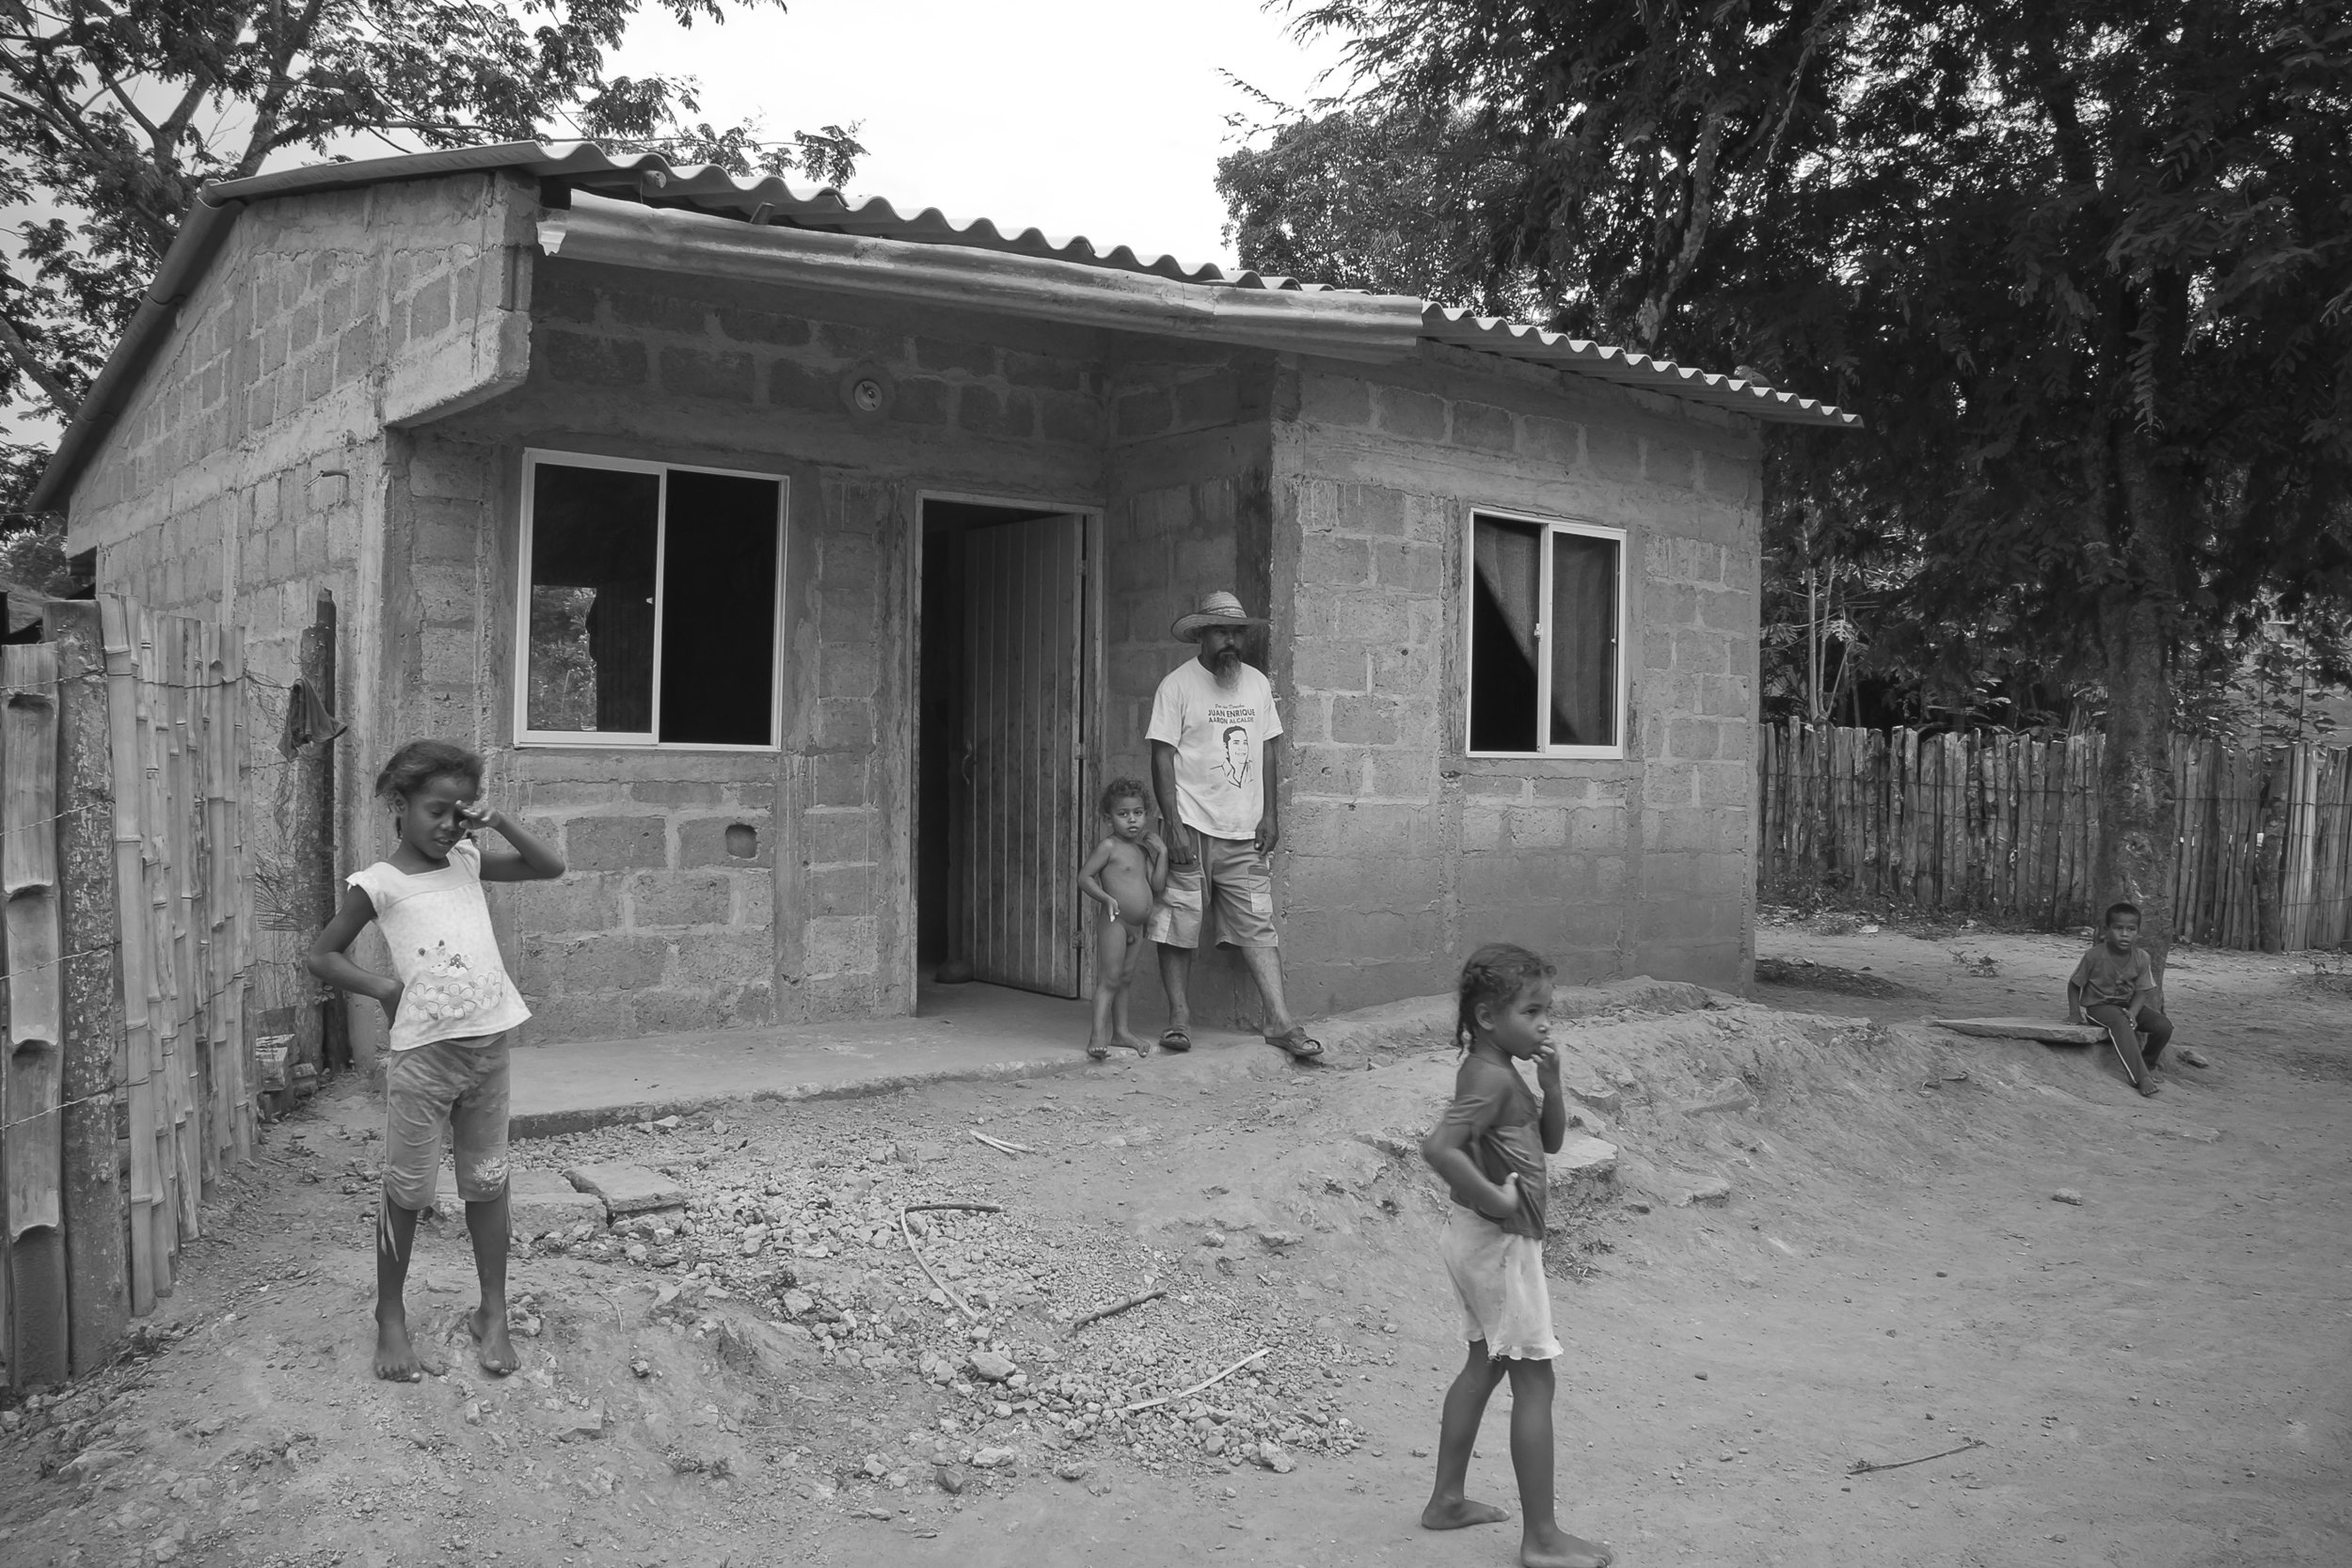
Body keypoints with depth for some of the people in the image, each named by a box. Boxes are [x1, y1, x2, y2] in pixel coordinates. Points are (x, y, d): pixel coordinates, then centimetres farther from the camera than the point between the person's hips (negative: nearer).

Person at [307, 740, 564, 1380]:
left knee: (487, 1184, 11)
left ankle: (493, 1314, 21)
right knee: (407, 1194, 7)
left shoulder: (467, 863, 8)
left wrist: (498, 821, 0)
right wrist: (382, 987, -6)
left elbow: (551, 867, 10)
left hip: (488, 1046, 4)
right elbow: (322, 954, 4)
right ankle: (391, 1319, 23)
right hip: (424, 1055, -4)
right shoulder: (379, 884, -4)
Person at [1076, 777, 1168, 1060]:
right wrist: (1106, 898, -24)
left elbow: (1158, 885, 5)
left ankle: (1121, 1030, 21)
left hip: (1137, 927, 7)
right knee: (1109, 979, -10)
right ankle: (1099, 1034, -13)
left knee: (1124, 978, 14)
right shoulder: (1108, 847, -9)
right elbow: (1084, 877, -11)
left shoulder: (1144, 850, 12)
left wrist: (1162, 853, -2)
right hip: (1115, 922, -7)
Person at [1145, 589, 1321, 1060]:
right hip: (1193, 828, -4)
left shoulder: (1257, 683, 11)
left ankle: (1281, 1022, 1)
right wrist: (1175, 826, -13)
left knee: (1259, 926, 2)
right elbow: (1163, 758, -7)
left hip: (1245, 830, 4)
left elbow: (1266, 750, 16)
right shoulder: (1177, 685, -5)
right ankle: (1179, 1019, 10)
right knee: (1179, 924, 0)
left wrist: (1270, 813, 7)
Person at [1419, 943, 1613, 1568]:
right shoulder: (1492, 1077, -23)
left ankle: (1447, 1500, 30)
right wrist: (1495, 1199, -28)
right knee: (1535, 1380, -2)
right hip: (1501, 1242, -10)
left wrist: (1551, 1086, -3)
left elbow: (1550, 1141, 14)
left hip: (1483, 1239, 10)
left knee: (1485, 1364, 21)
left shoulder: (1499, 1072, 8)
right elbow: (1437, 1146, -36)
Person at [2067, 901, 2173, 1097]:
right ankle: (2140, 1078, -38)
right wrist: (2074, 1013, -14)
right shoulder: (2095, 955, -16)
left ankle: (2148, 1064, 15)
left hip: (2127, 1005, 5)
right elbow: (2074, 985, -5)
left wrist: (2131, 1014, -24)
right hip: (2098, 1005, -5)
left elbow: (2141, 992, -6)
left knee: (2164, 1026, -14)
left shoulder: (2141, 957, -6)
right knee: (2120, 1024, -36)